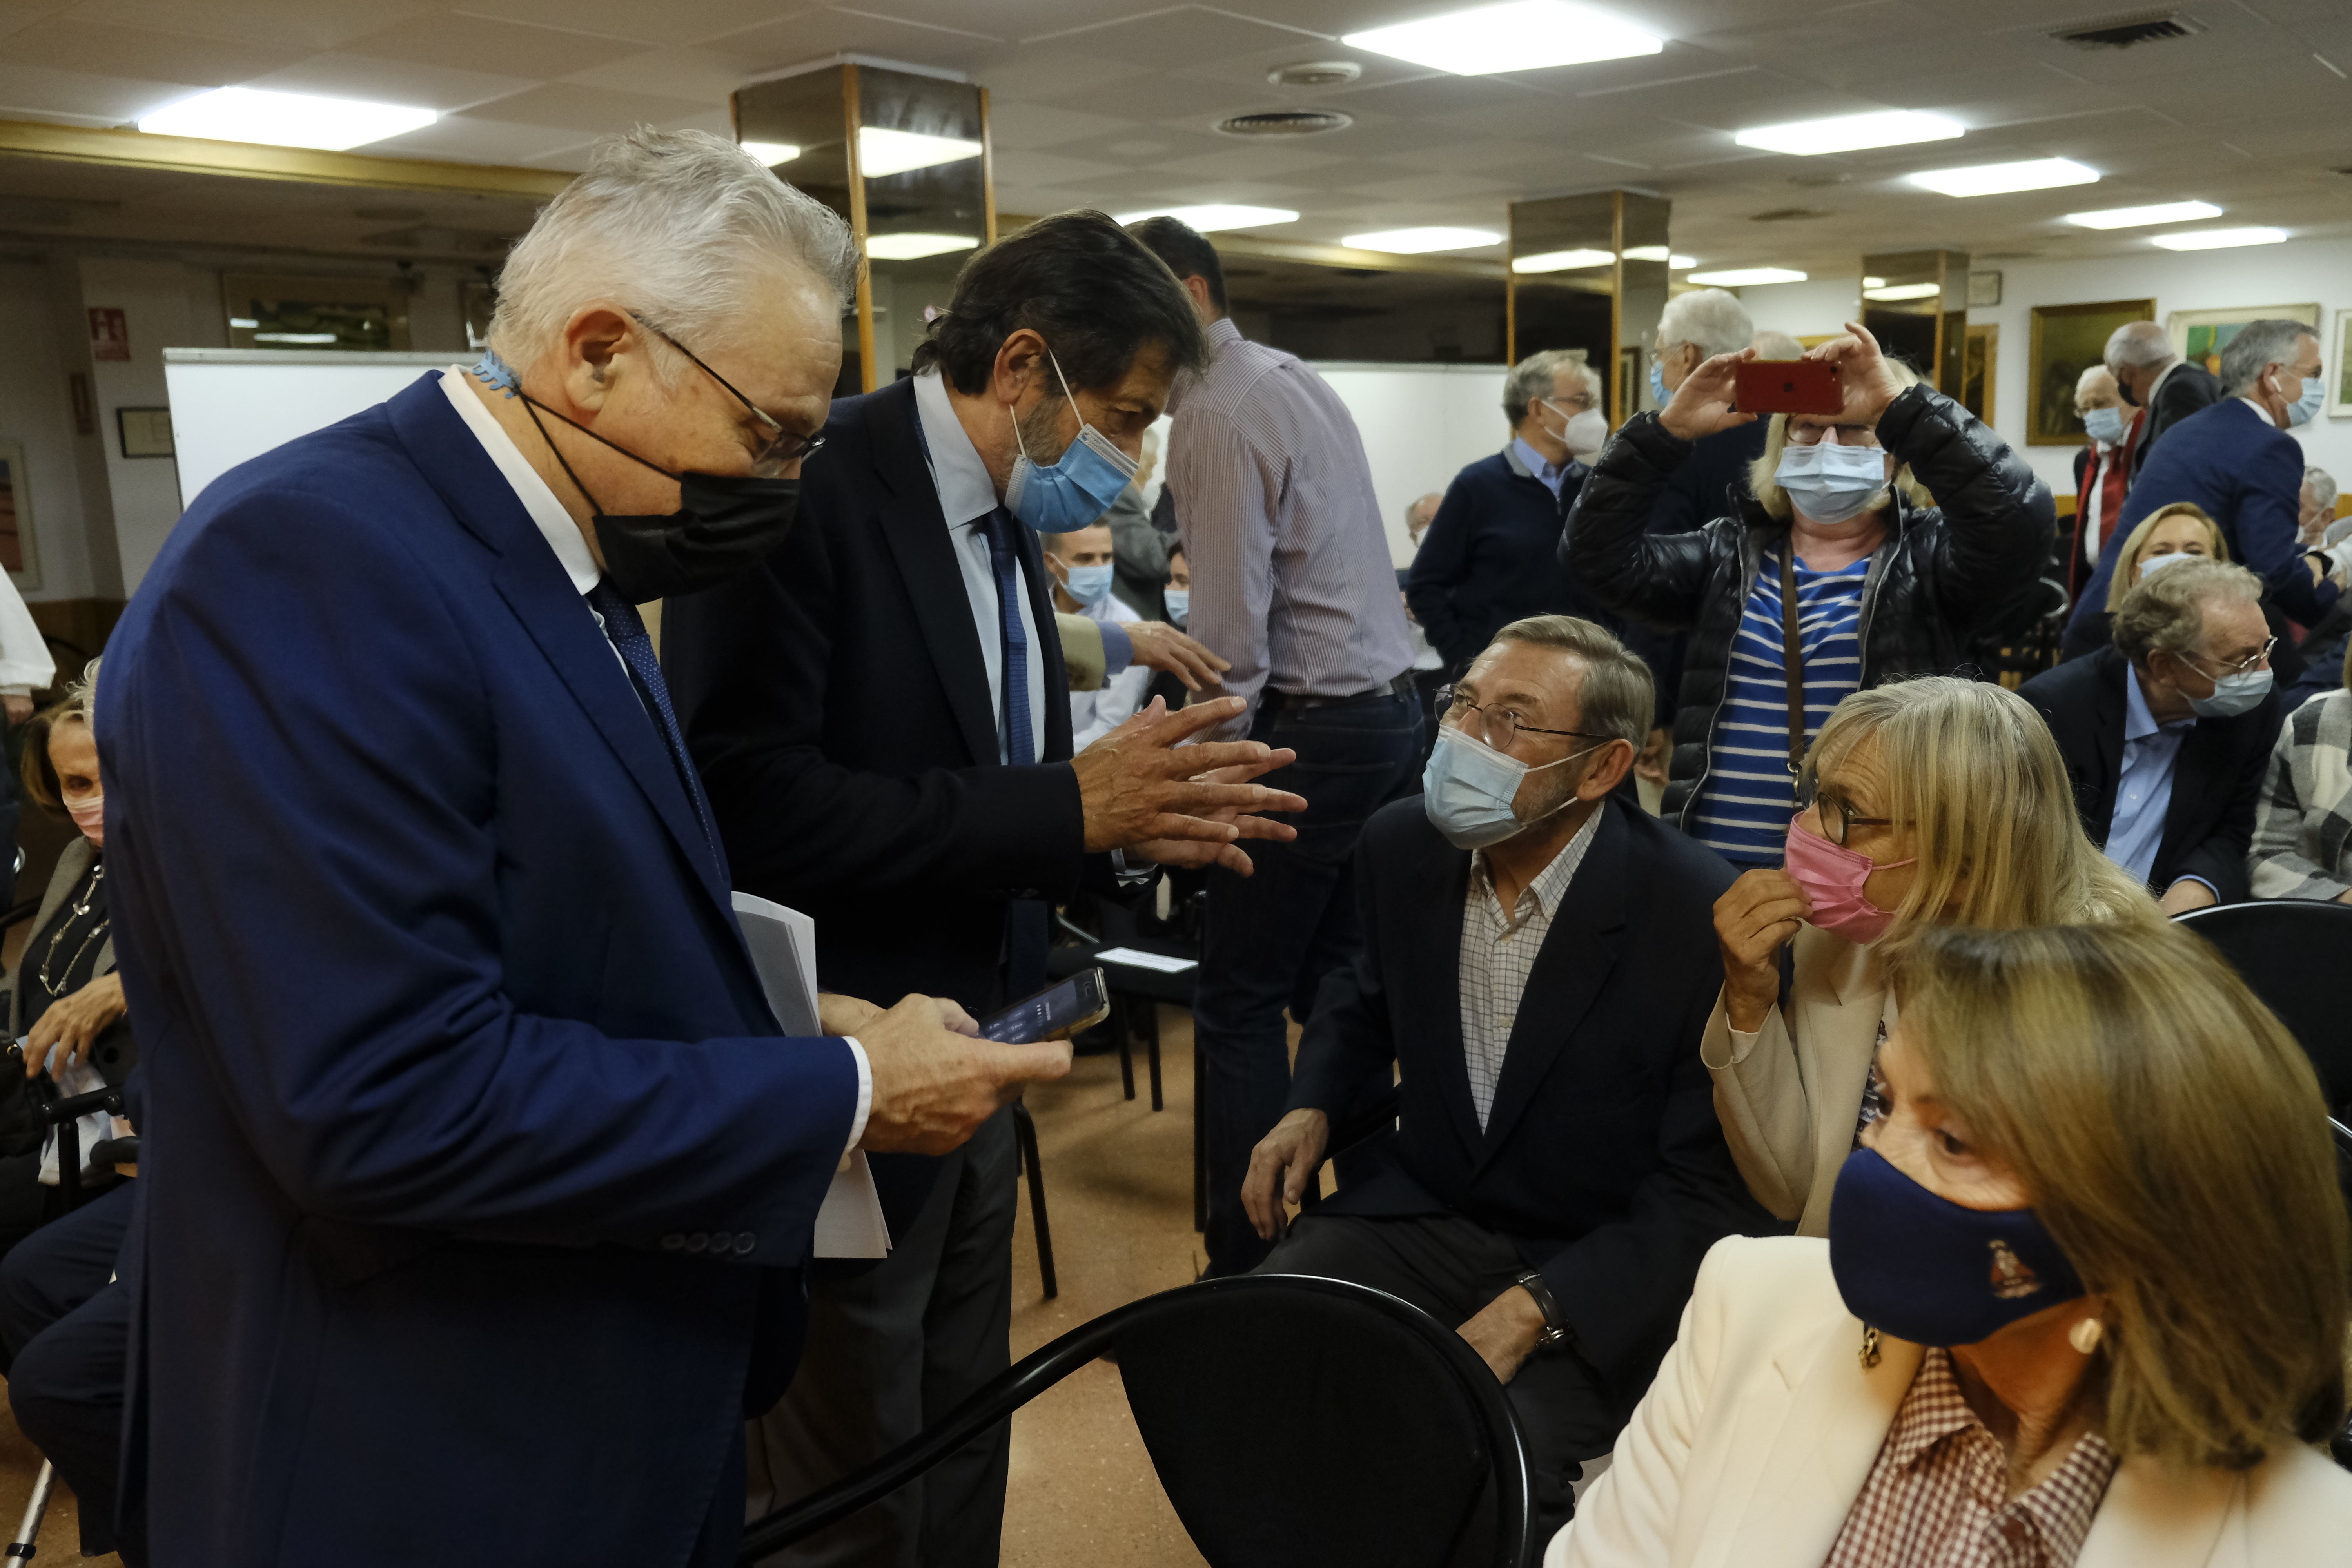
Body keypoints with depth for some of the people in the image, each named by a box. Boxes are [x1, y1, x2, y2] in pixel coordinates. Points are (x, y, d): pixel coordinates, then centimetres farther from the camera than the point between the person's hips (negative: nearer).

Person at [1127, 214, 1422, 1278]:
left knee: (1239, 1007, -3)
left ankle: (1248, 1268, 2)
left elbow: (1230, 631, -19)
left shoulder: (1217, 414, -14)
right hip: (1390, 703, 10)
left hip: (1311, 726, -10)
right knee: (1335, 983, 17)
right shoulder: (1299, 380, 16)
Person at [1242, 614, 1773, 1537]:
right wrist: (1311, 1107, 0)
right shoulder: (1401, 846, -4)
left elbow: (1709, 1193, -14)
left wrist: (1535, 1310, -24)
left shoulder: (1701, 918, -20)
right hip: (1423, 1213, 5)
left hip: (1599, 1264, -4)